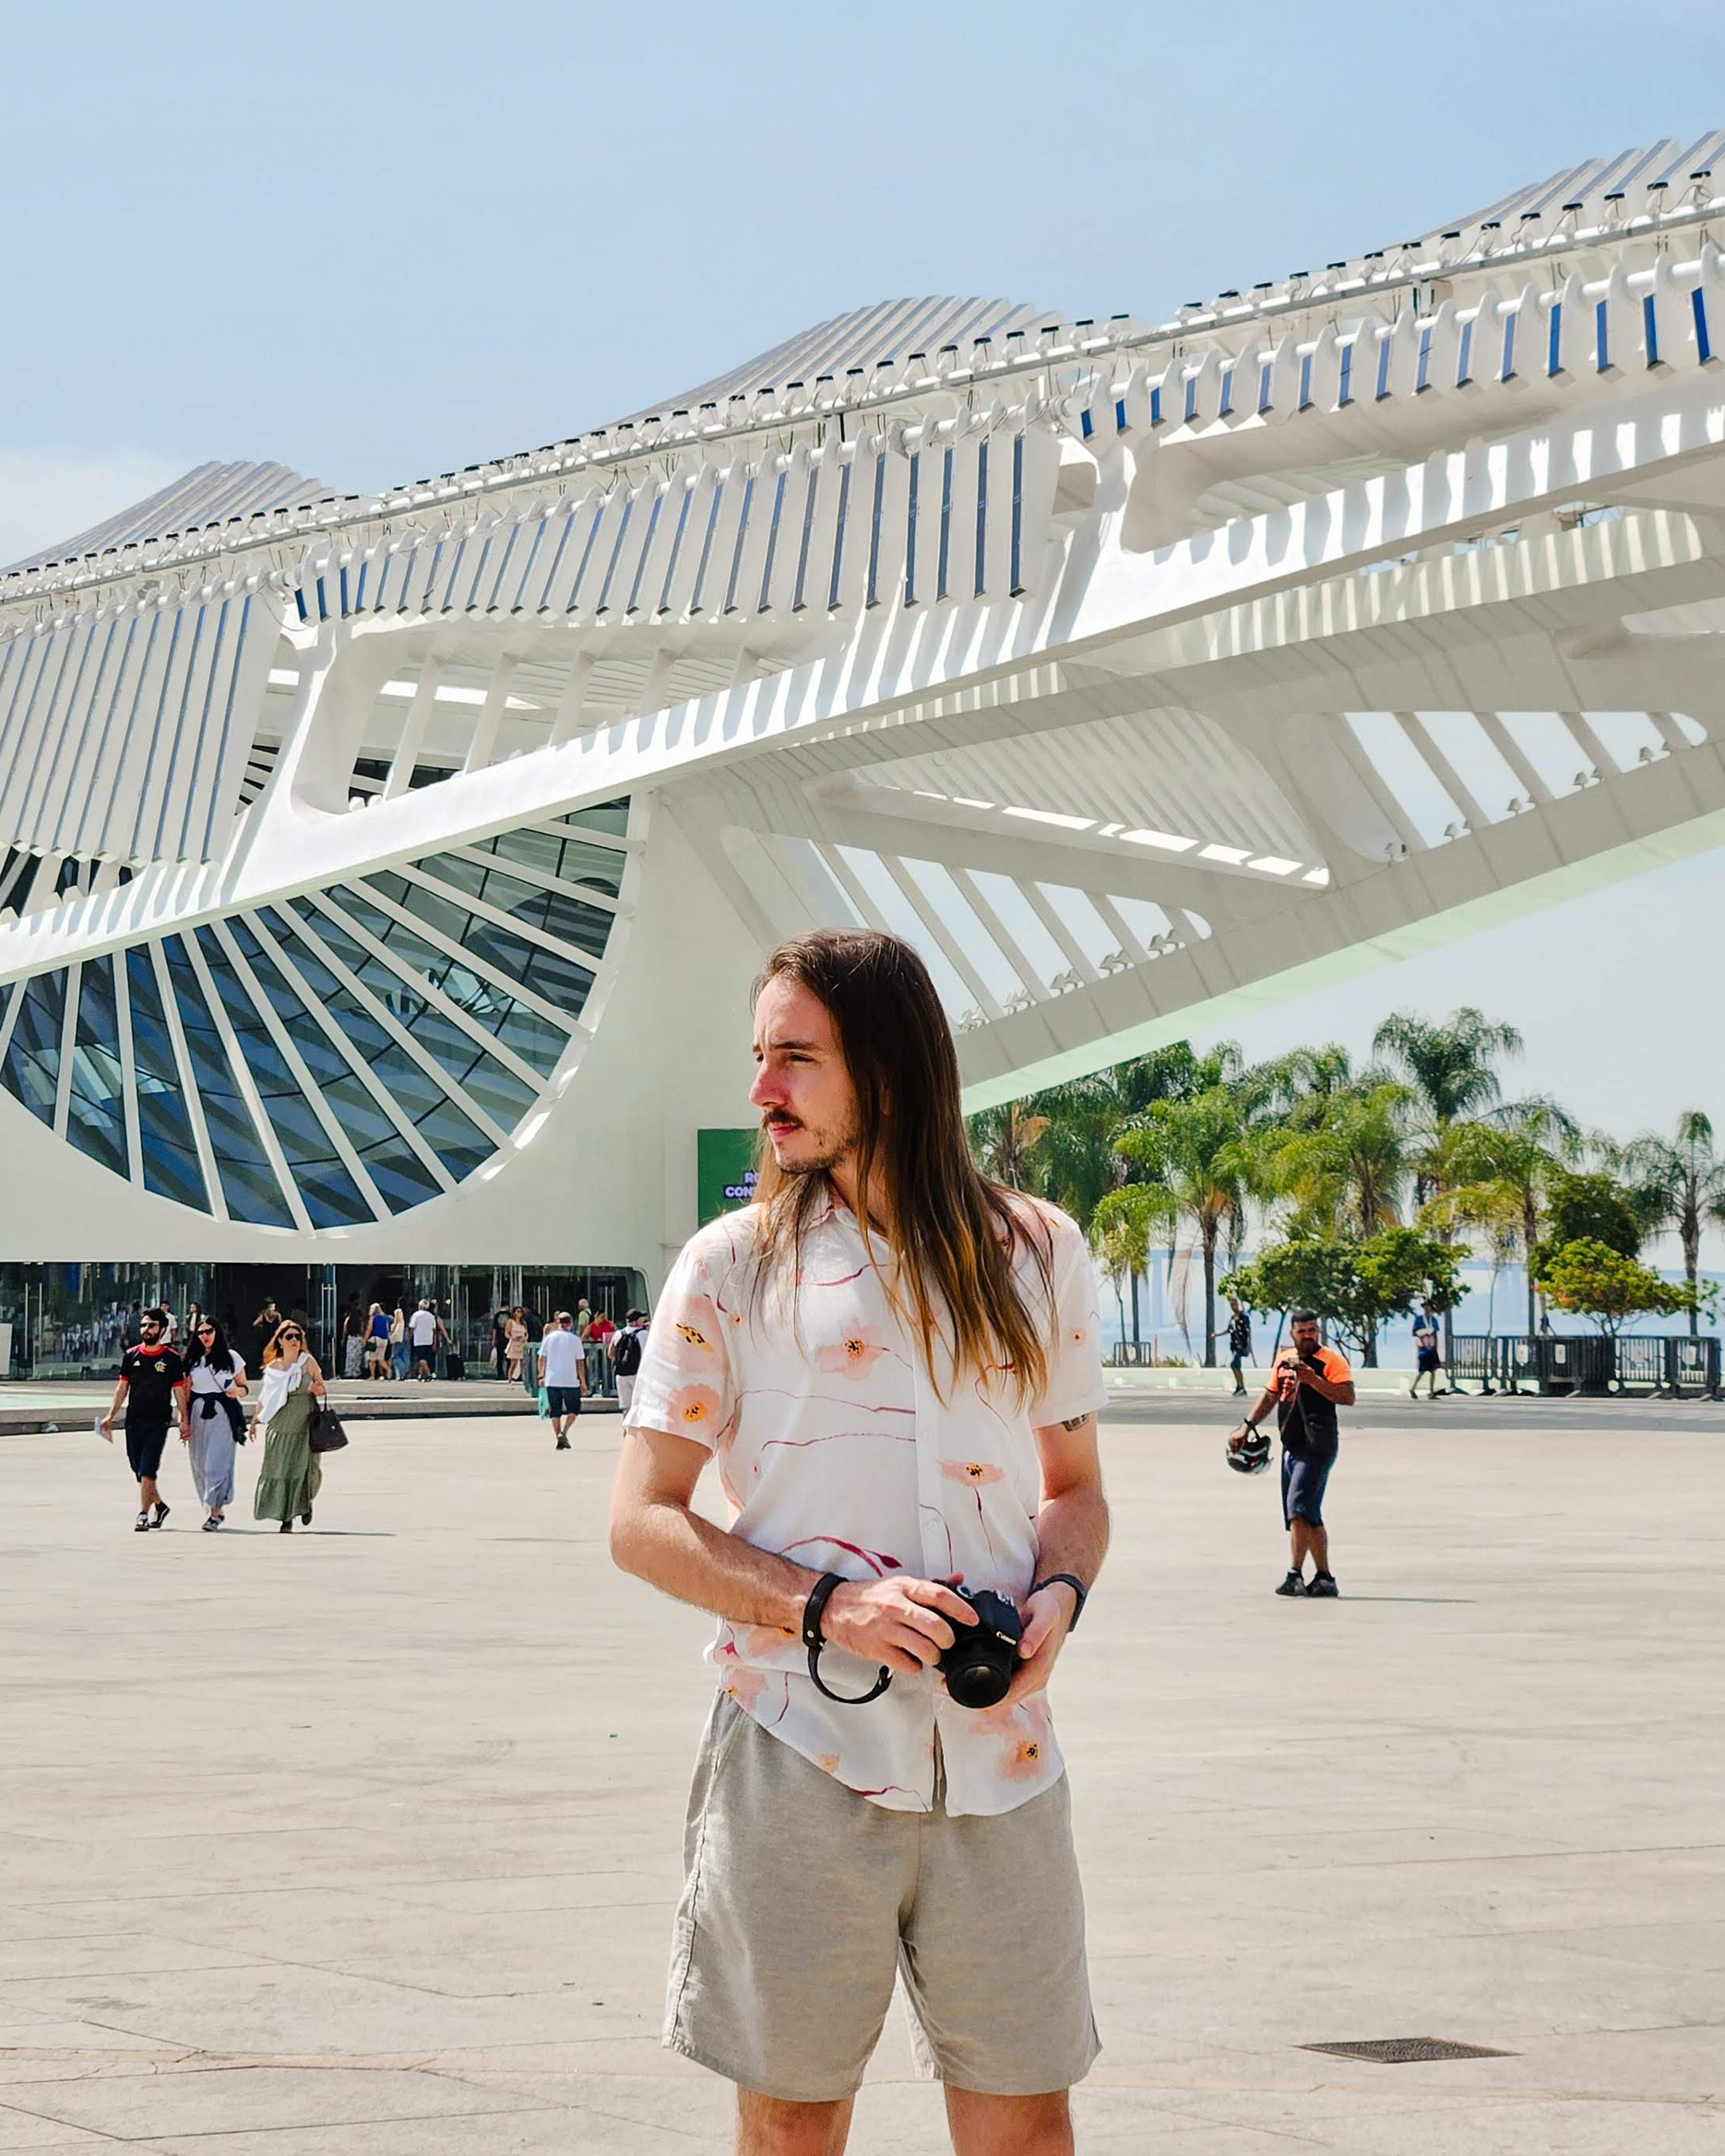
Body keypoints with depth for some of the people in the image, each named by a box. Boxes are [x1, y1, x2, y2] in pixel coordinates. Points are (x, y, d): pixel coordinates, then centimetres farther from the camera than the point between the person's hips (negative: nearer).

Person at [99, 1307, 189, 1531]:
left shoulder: (171, 1358, -1)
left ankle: (144, 1514, -10)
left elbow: (179, 1391, 2)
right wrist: (110, 1416, 6)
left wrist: (184, 1420, -3)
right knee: (138, 1469, 11)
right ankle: (159, 1505, 30)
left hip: (158, 1422, -4)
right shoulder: (131, 1355, 8)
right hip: (134, 1420, 4)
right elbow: (122, 1388, 12)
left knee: (147, 1470, -12)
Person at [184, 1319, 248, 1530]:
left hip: (223, 1413, -4)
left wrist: (237, 1391, -15)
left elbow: (243, 1387, 8)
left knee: (217, 1462, -12)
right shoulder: (193, 1360, 11)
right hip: (198, 1414, 4)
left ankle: (215, 1513, -12)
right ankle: (217, 1510, 17)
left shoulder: (231, 1357, 4)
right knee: (200, 1463, 4)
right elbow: (186, 1392, 12)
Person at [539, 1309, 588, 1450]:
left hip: (552, 1381, 2)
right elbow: (580, 1363, -3)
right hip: (570, 1381, -2)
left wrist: (541, 1376, 15)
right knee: (573, 1410, 11)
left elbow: (542, 1358, 4)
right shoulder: (575, 1339, -4)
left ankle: (560, 1442, 8)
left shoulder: (549, 1337, 2)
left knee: (555, 1412, 9)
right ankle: (563, 1432, -11)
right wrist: (583, 1382, 3)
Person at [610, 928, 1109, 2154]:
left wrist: (1060, 1595, -5)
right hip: (803, 1761, -1)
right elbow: (643, 1521, 1)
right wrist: (826, 1608, -14)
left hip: (999, 1763, 2)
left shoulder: (1039, 1254, 9)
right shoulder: (736, 1263, 2)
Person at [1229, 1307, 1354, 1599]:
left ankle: (1295, 1575, -19)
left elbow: (1348, 1397, -21)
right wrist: (1247, 1426, 22)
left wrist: (1313, 1380, -27)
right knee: (1309, 1516, 10)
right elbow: (1270, 1395, 28)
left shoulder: (1331, 1360, -7)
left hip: (1317, 1446, -8)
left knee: (1299, 1508, -18)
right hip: (1292, 1445, 8)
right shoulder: (1284, 1359, 16)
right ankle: (1324, 1577, 15)